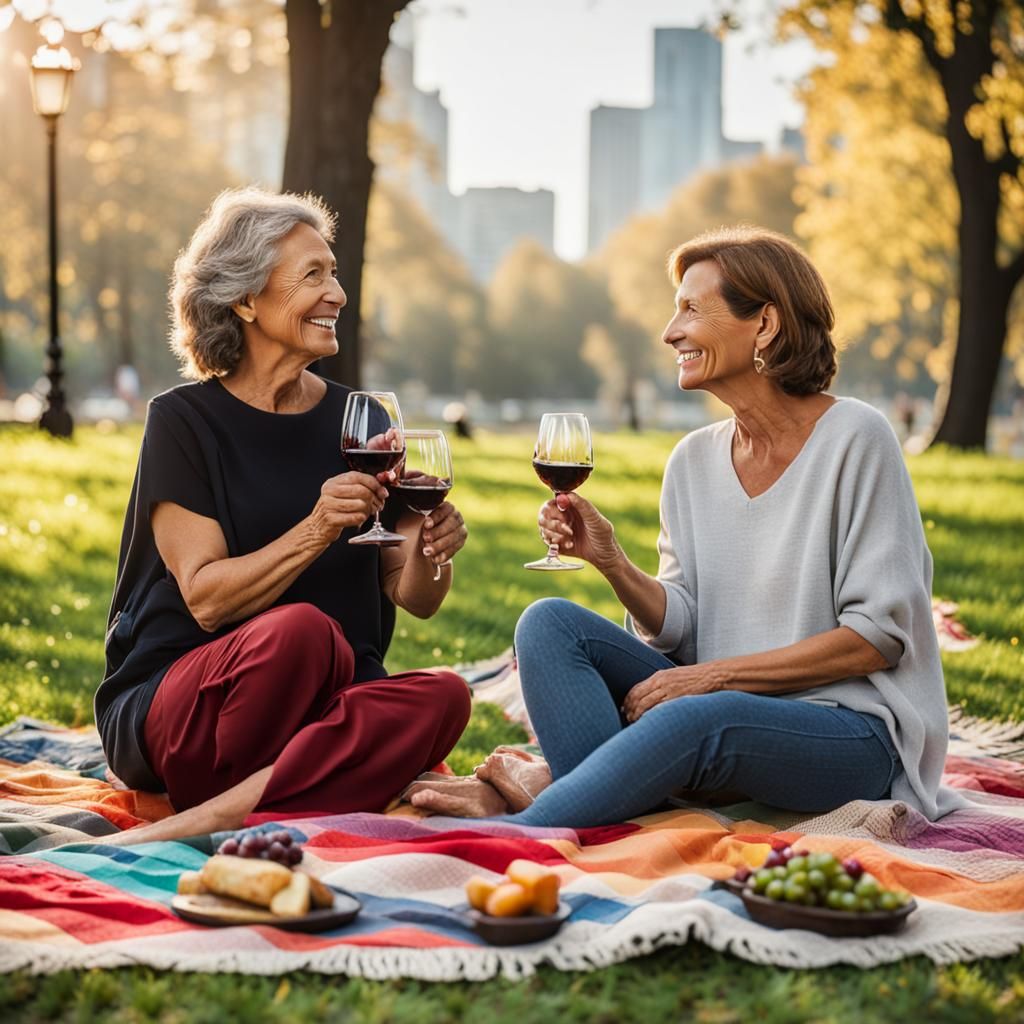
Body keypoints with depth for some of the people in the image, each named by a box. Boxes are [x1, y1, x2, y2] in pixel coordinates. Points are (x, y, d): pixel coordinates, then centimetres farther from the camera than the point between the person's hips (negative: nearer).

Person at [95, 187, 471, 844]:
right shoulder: (183, 421, -2)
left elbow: (415, 599, 9)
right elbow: (205, 597, -12)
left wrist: (431, 549, -13)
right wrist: (315, 531, -25)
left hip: (319, 710, 5)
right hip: (170, 710, -4)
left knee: (443, 696, -28)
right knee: (303, 629, -36)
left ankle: (216, 818, -31)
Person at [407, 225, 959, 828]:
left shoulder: (854, 439, -9)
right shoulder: (694, 459, 9)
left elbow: (877, 635, -12)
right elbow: (680, 625, 7)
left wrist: (717, 674, -16)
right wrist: (611, 560, -11)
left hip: (851, 735, -6)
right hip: (716, 705, 6)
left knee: (697, 717, -38)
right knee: (549, 621, -11)